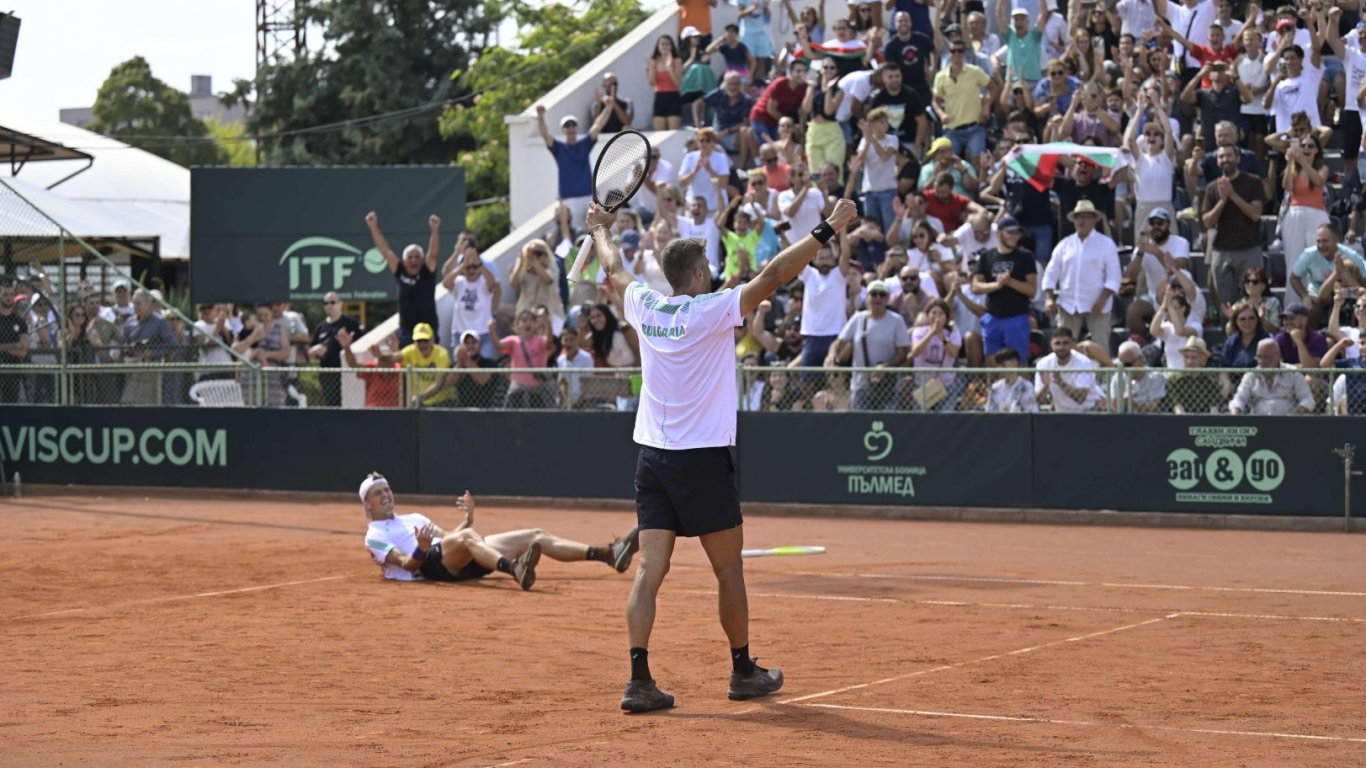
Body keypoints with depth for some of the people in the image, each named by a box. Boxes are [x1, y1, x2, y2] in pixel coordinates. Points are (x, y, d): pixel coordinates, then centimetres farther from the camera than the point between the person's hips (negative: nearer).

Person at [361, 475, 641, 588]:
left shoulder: (413, 518, 34)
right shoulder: (374, 535, 10)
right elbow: (408, 564, -6)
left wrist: (467, 519, 12)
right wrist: (421, 548, -25)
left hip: (467, 561, 8)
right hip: (433, 565, -8)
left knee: (536, 536, -4)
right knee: (466, 537, -41)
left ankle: (608, 554, -16)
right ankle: (515, 569, -70)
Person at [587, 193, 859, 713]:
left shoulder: (645, 307, 4)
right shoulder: (712, 311, -11)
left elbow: (614, 270, 24)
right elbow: (774, 275, -16)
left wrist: (601, 230, 43)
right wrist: (826, 231, -12)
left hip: (652, 457, 5)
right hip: (703, 461, -5)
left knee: (649, 570, -1)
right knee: (728, 569, 10)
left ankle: (639, 679, -9)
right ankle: (743, 672, 20)